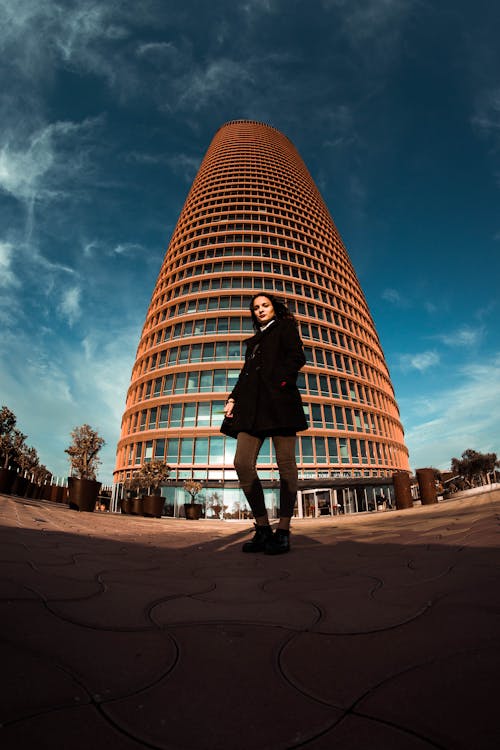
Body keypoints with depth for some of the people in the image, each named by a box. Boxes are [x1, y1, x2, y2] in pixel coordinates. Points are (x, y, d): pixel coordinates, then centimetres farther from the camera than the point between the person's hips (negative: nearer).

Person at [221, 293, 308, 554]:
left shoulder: (285, 327, 16)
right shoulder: (254, 340, 33)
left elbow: (297, 357, 0)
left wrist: (278, 382, -14)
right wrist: (233, 398, 10)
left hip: (278, 400, -5)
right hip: (251, 404, 6)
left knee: (285, 463, -6)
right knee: (242, 463, -9)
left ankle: (283, 530, 0)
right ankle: (262, 528, -1)